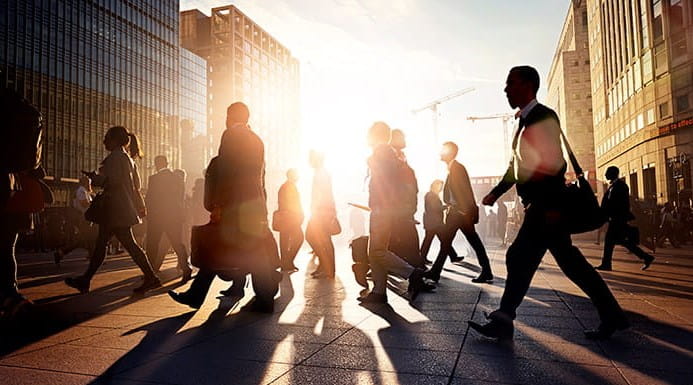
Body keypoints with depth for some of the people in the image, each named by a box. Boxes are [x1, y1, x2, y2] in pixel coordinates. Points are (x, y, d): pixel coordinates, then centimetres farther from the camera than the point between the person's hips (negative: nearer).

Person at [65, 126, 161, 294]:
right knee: (100, 243, 12)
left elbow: (113, 181, -20)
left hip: (116, 210, -10)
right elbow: (135, 183, 18)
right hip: (123, 209, 10)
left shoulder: (115, 157, -10)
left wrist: (94, 178, -4)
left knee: (129, 244, -6)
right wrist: (140, 206, 19)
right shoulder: (127, 158, 18)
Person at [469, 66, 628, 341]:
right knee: (569, 261, 13)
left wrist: (552, 206, -22)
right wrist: (496, 192, 19)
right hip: (539, 205, 10)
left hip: (546, 204, -10)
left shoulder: (544, 117, -10)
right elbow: (518, 165, 23)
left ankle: (503, 322, 0)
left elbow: (555, 164, -18)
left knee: (519, 258, -8)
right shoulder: (526, 121, 18)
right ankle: (611, 317, 23)